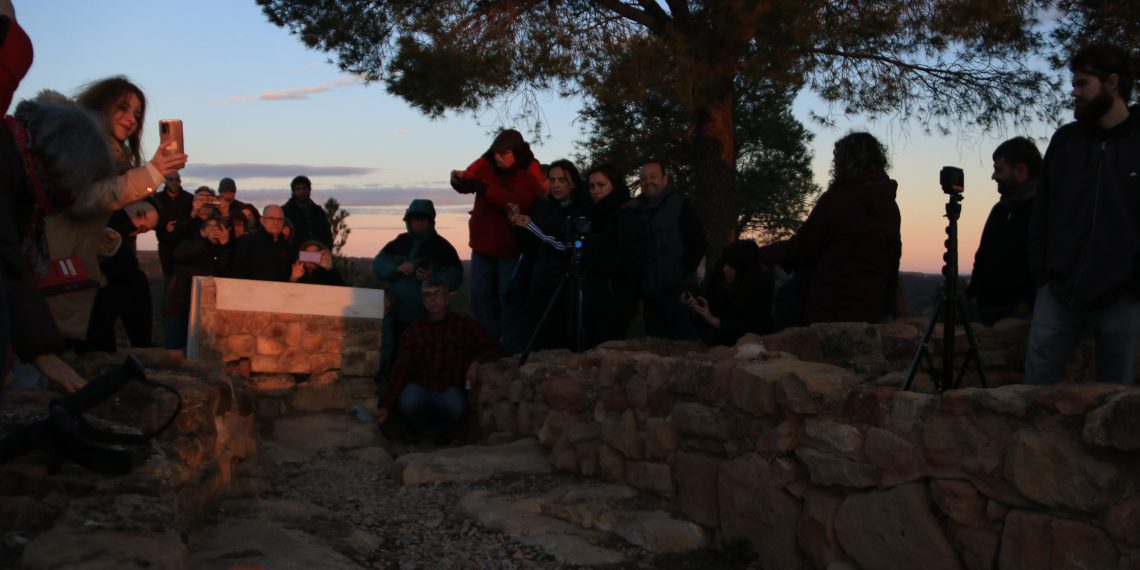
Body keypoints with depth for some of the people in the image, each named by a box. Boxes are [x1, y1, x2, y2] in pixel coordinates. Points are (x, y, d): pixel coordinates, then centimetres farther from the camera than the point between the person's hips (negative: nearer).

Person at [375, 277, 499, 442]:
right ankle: (421, 432, 3)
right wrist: (386, 407, -10)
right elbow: (400, 371, 1)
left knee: (455, 405, -36)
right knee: (408, 402, -34)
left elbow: (491, 347, 5)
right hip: (420, 390, 1)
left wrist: (476, 362, -18)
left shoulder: (463, 325, 6)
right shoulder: (413, 332, 8)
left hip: (450, 390, -1)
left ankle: (440, 429, 2)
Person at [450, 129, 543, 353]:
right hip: (483, 244, 4)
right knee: (481, 296, 9)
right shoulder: (487, 163, -2)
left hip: (512, 248, -4)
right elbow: (468, 179, -11)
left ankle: (512, 350, 8)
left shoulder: (530, 173, -14)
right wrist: (460, 179, -35)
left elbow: (519, 203, -27)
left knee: (509, 298, -1)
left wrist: (485, 189, -33)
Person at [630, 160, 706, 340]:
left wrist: (683, 274, -13)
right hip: (650, 292, 6)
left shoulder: (681, 205, -4)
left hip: (677, 291, -6)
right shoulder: (635, 209, 11)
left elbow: (698, 243, -8)